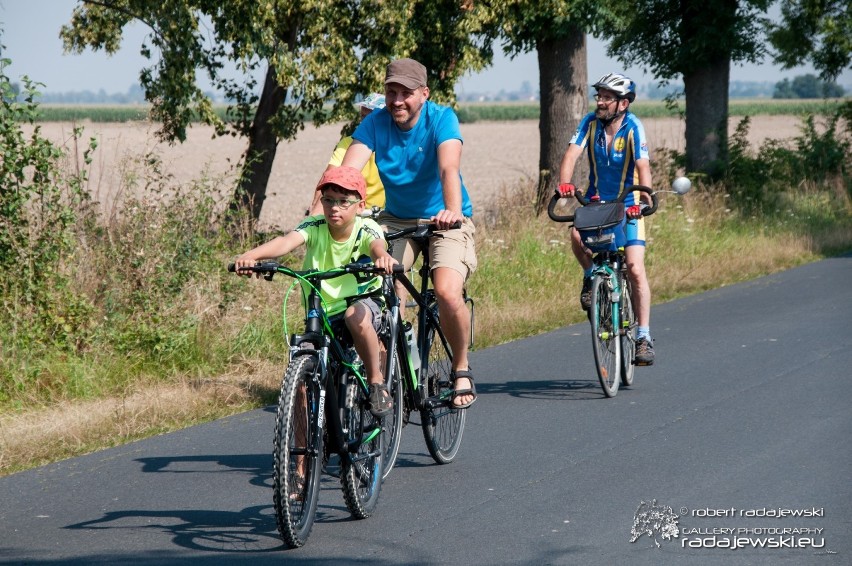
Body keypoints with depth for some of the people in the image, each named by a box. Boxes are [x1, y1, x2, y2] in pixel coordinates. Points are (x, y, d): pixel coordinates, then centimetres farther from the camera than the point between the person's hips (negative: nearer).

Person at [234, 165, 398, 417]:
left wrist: (383, 257, -63)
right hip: (321, 313, 3)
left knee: (356, 316, -37)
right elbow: (287, 241, -30)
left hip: (362, 301, -2)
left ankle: (376, 380, -17)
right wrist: (251, 255, -50)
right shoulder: (314, 227, -12)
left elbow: (377, 245, -37)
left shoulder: (366, 229, -14)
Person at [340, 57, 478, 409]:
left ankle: (461, 368, 0)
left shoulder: (442, 119, -18)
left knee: (447, 292, -26)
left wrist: (452, 210, -53)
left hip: (443, 220, -3)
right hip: (396, 219, 3)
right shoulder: (375, 123, -10)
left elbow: (448, 168, -34)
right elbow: (348, 169, -23)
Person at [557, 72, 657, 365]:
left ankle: (644, 337, -3)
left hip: (628, 205, -2)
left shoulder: (633, 127, -16)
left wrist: (645, 196, -44)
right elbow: (572, 153, -19)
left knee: (635, 269, -12)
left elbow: (643, 165, -26)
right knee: (577, 234, -30)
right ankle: (592, 277, 2)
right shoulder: (590, 122, -8)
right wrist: (564, 183, -39)